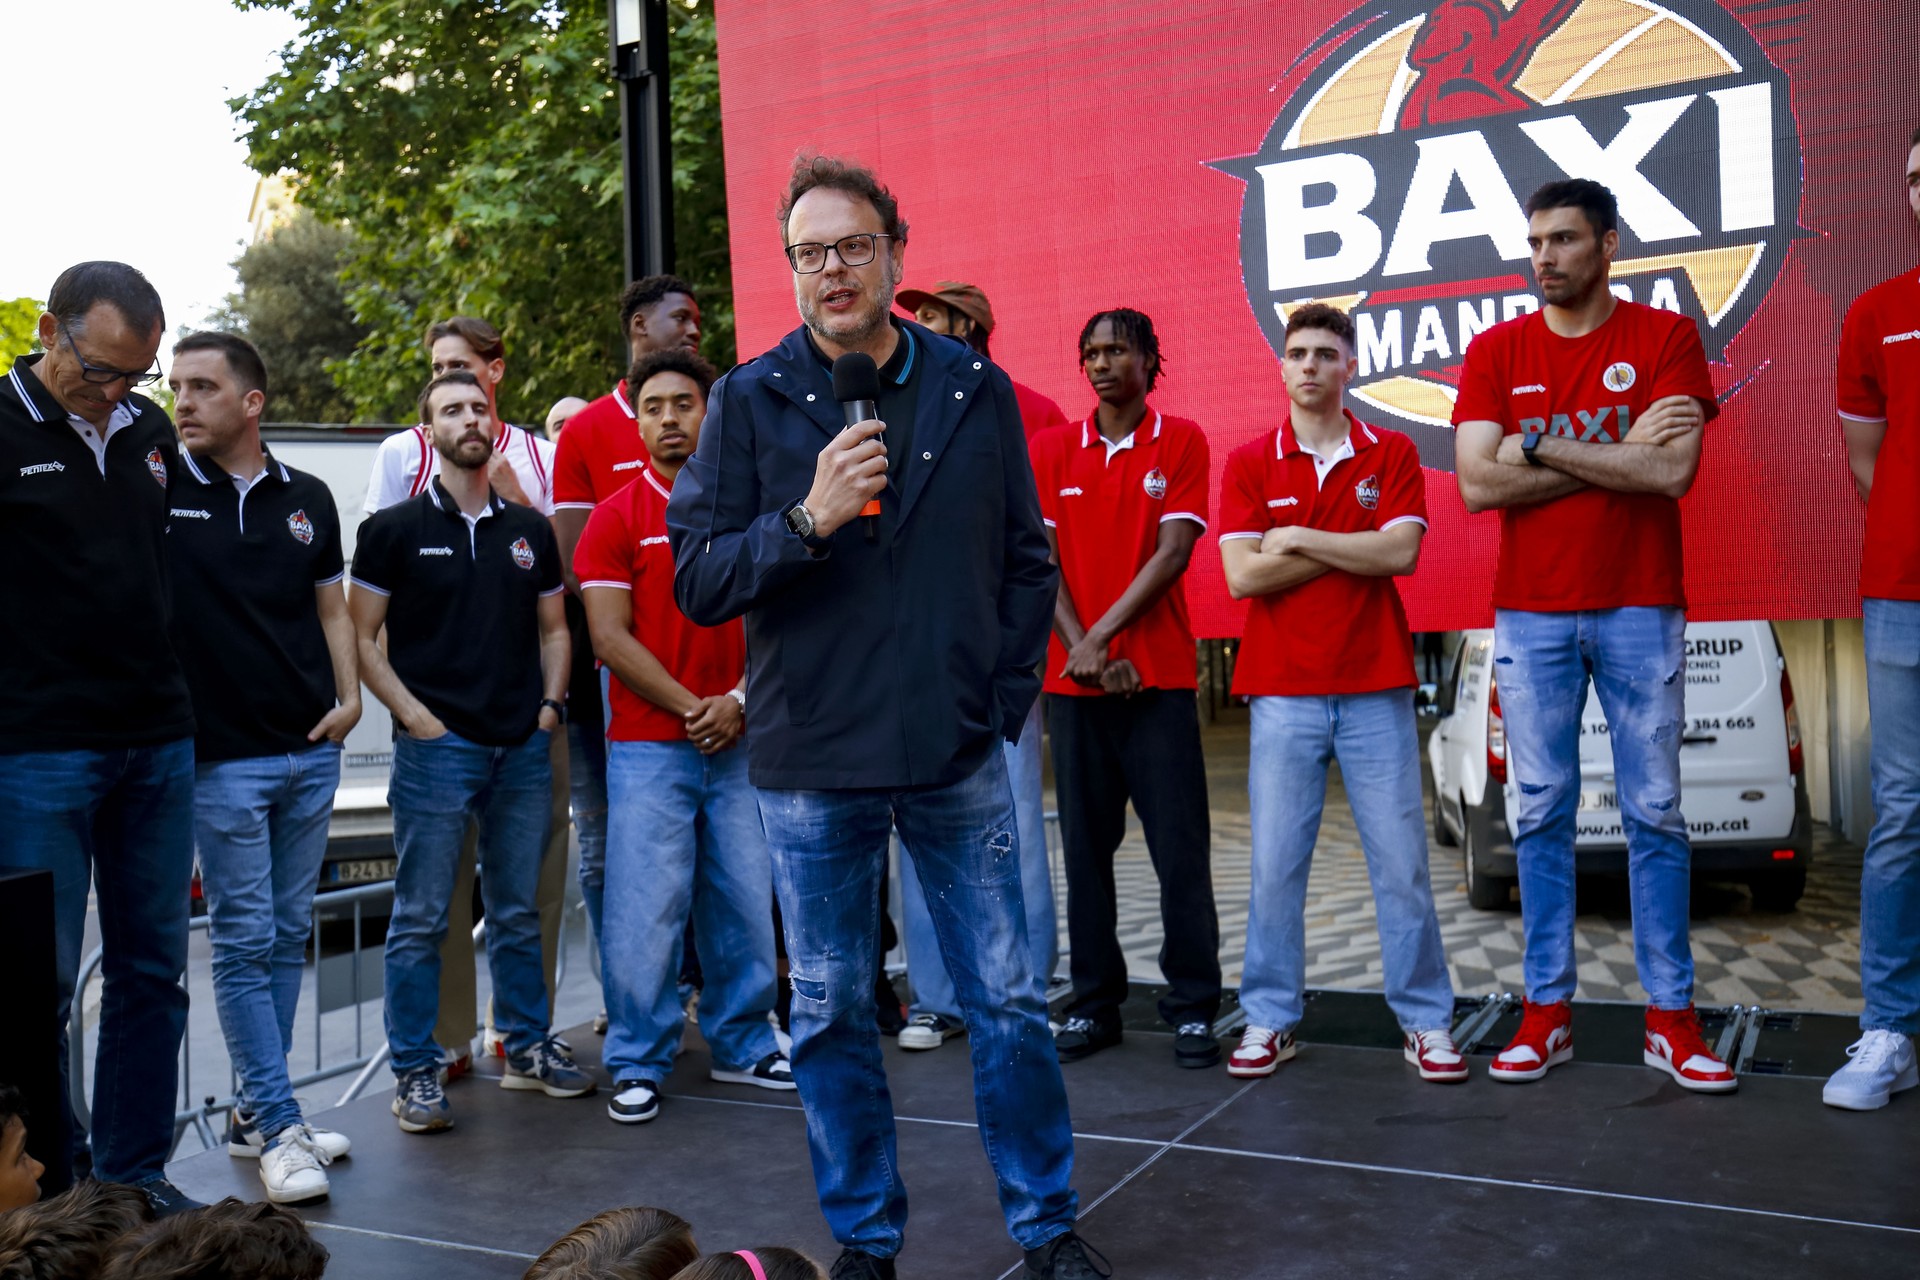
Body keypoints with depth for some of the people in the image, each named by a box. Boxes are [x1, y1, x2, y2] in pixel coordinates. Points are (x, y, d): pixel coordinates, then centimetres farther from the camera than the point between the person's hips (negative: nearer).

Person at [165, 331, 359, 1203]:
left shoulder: (307, 499, 8)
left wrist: (348, 695, 3)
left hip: (310, 752, 4)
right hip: (222, 758, -4)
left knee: (288, 936, 11)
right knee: (243, 942, -2)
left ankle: (256, 1111, 23)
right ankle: (281, 1131, 4)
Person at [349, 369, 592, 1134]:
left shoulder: (529, 532, 13)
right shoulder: (396, 529, 1)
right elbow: (361, 635, -1)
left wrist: (549, 706, 6)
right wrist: (412, 715, -10)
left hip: (523, 749, 4)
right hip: (435, 748, -4)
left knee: (518, 912, 13)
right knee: (420, 919, 0)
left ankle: (527, 1046, 25)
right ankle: (415, 1071, 10)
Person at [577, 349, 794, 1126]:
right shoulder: (615, 518, 1)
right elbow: (611, 637, -5)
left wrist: (739, 701, -8)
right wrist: (689, 706, -11)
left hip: (738, 741, 3)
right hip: (649, 747, -3)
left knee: (745, 899, 8)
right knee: (644, 908, -2)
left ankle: (741, 1044, 25)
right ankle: (637, 1064, 12)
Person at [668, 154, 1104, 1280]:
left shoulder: (977, 392, 4)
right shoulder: (749, 401, -1)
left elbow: (1028, 564, 10)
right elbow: (698, 582, -5)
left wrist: (1006, 702, 3)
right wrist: (806, 519, -19)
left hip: (960, 758, 1)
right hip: (811, 764, 0)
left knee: (1009, 1002, 8)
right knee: (833, 1016, 11)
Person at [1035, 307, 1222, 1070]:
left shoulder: (1181, 442, 3)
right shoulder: (1053, 449, 10)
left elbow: (1173, 552, -6)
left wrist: (1102, 635, -12)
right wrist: (1081, 648, -9)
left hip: (1158, 677, -2)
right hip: (1072, 681, 3)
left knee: (1180, 846, -2)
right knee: (1085, 847, 7)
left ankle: (1194, 1007, 7)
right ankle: (1093, 1002, 17)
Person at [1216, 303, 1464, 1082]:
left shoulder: (1392, 455, 6)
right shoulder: (1249, 463, 5)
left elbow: (1400, 553, -9)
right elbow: (1241, 576, -6)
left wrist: (1297, 537, -8)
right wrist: (1355, 549, -6)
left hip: (1375, 689, 0)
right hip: (1282, 691, 0)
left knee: (1401, 861, 4)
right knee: (1274, 864, 2)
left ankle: (1425, 1020, 15)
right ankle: (1270, 1019, 14)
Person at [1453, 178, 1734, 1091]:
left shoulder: (1666, 338, 2)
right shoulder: (1495, 353, 6)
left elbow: (1674, 471, -12)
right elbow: (1478, 484, -6)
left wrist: (1539, 445, -11)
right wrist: (1620, 452, -8)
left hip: (1640, 610, -1)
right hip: (1530, 613, 1)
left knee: (1655, 813, 2)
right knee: (1541, 814, 4)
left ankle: (1670, 1016, 11)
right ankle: (1547, 1011, 11)